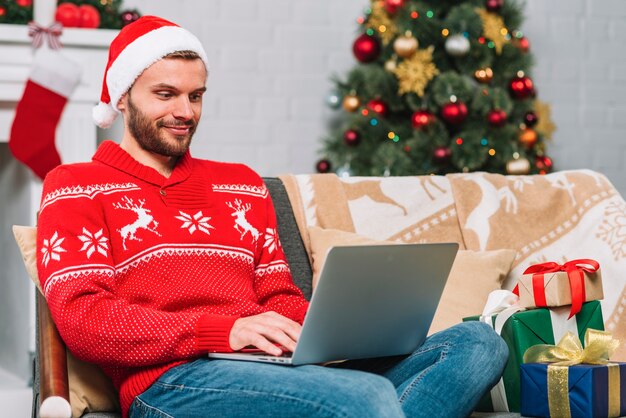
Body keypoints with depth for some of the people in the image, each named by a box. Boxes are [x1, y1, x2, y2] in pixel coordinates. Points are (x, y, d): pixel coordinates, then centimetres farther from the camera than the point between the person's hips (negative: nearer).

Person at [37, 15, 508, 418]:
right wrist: (225, 330, -16)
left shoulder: (242, 184, 28)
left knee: (479, 342, -17)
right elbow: (82, 319, -4)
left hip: (279, 370, 7)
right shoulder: (77, 187, 11)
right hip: (172, 379, -7)